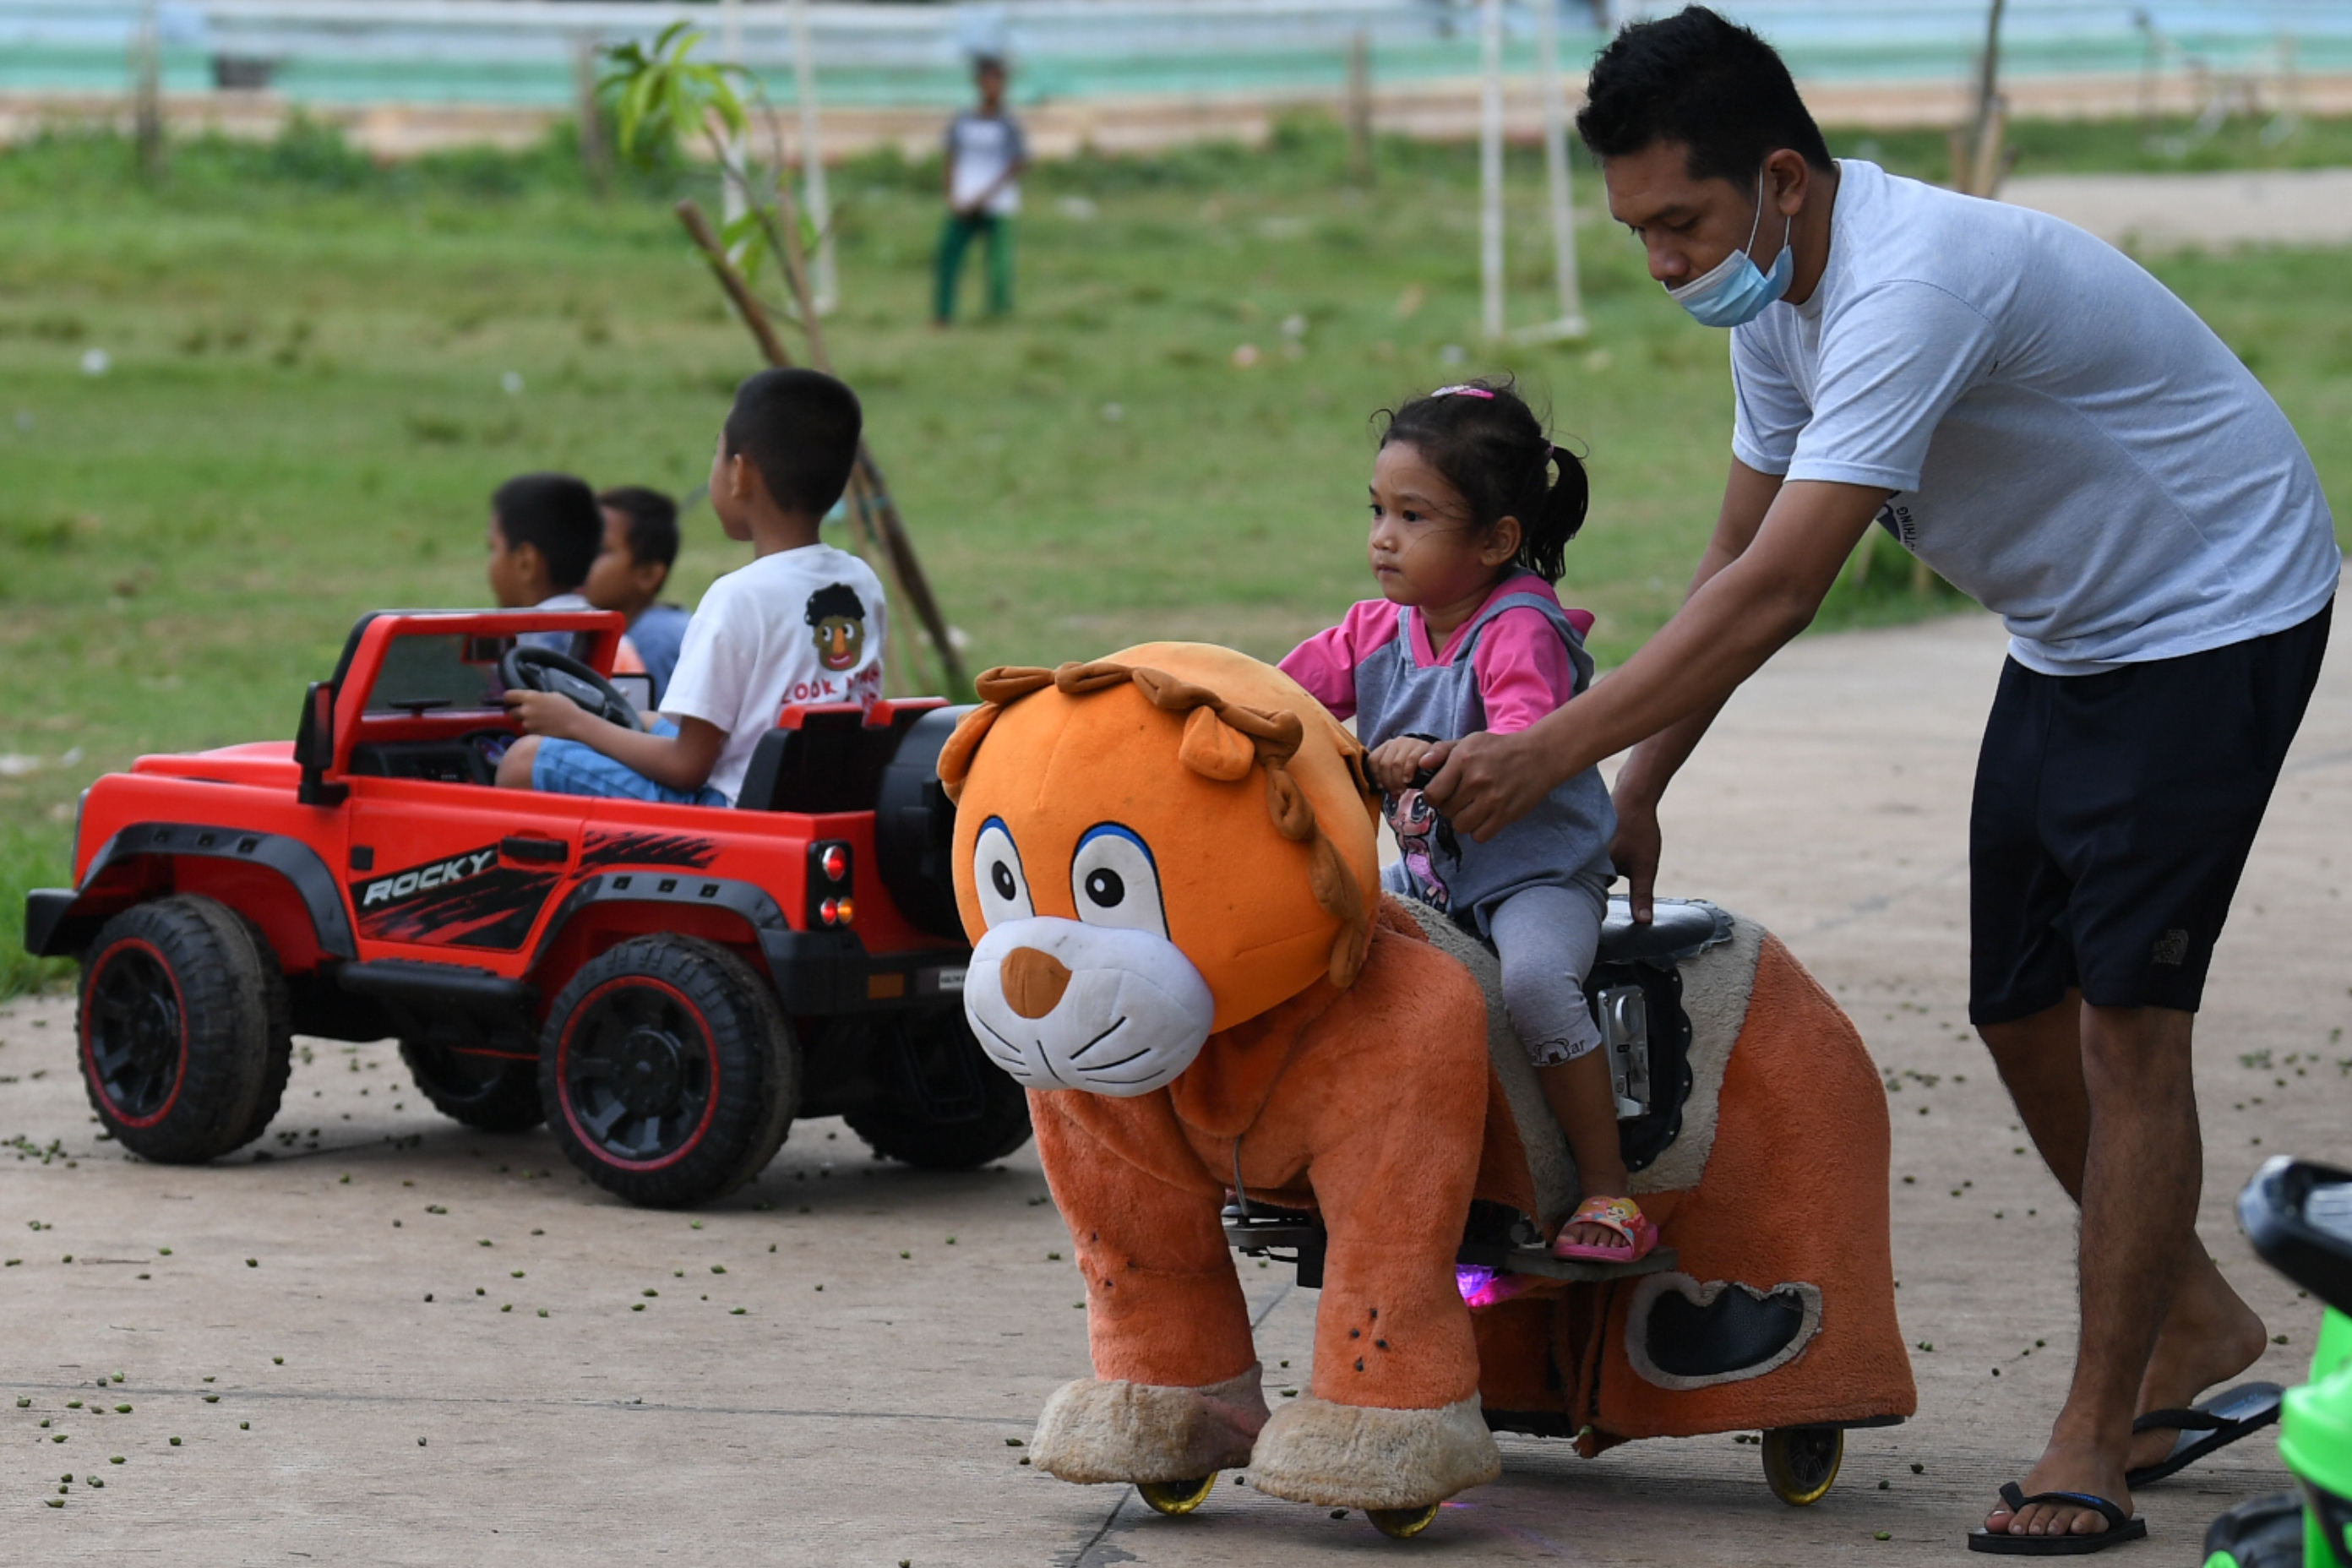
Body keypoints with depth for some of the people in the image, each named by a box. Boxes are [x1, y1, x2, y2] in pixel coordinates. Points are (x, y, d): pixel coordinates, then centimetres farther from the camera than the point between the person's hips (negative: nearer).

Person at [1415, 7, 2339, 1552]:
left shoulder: (1914, 283, -34)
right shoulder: (1778, 298, -3)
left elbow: (1777, 591, -38)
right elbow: (1739, 568, 7)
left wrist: (1550, 753, -36)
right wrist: (1635, 791, 3)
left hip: (2212, 620, -9)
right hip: (2070, 639, 9)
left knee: (2124, 1018, -12)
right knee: (2022, 1013, 10)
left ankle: (2096, 1439, -5)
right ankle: (2198, 1326, 28)